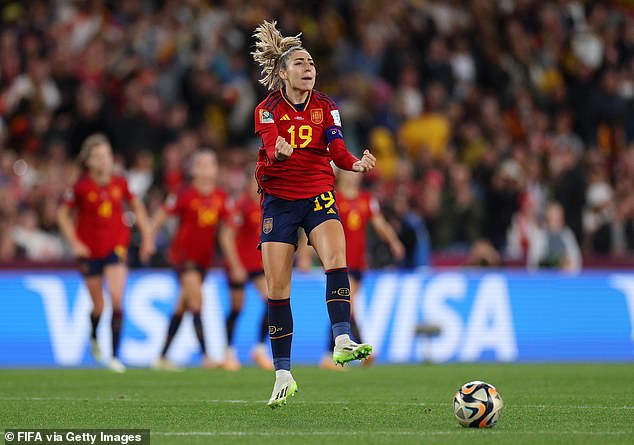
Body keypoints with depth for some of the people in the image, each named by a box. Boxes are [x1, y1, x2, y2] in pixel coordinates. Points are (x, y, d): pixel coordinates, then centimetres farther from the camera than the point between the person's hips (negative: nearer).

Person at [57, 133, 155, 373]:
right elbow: (63, 214, 0)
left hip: (116, 247, 1)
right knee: (98, 306, 8)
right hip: (90, 251, -1)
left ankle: (115, 355, -13)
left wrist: (147, 236, 11)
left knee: (116, 299, -17)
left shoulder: (120, 183, -3)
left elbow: (137, 207, 13)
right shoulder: (81, 187, -9)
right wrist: (74, 243, -7)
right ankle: (93, 337, 43)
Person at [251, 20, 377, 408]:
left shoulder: (325, 107, 3)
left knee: (336, 258, -28)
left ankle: (342, 341, -34)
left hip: (319, 195, 1)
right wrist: (280, 151, -45)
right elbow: (271, 149, -21)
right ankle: (283, 376, 5)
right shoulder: (268, 110, -3)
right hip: (279, 198, -1)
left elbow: (338, 151, -10)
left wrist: (357, 164, -32)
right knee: (277, 287, -4)